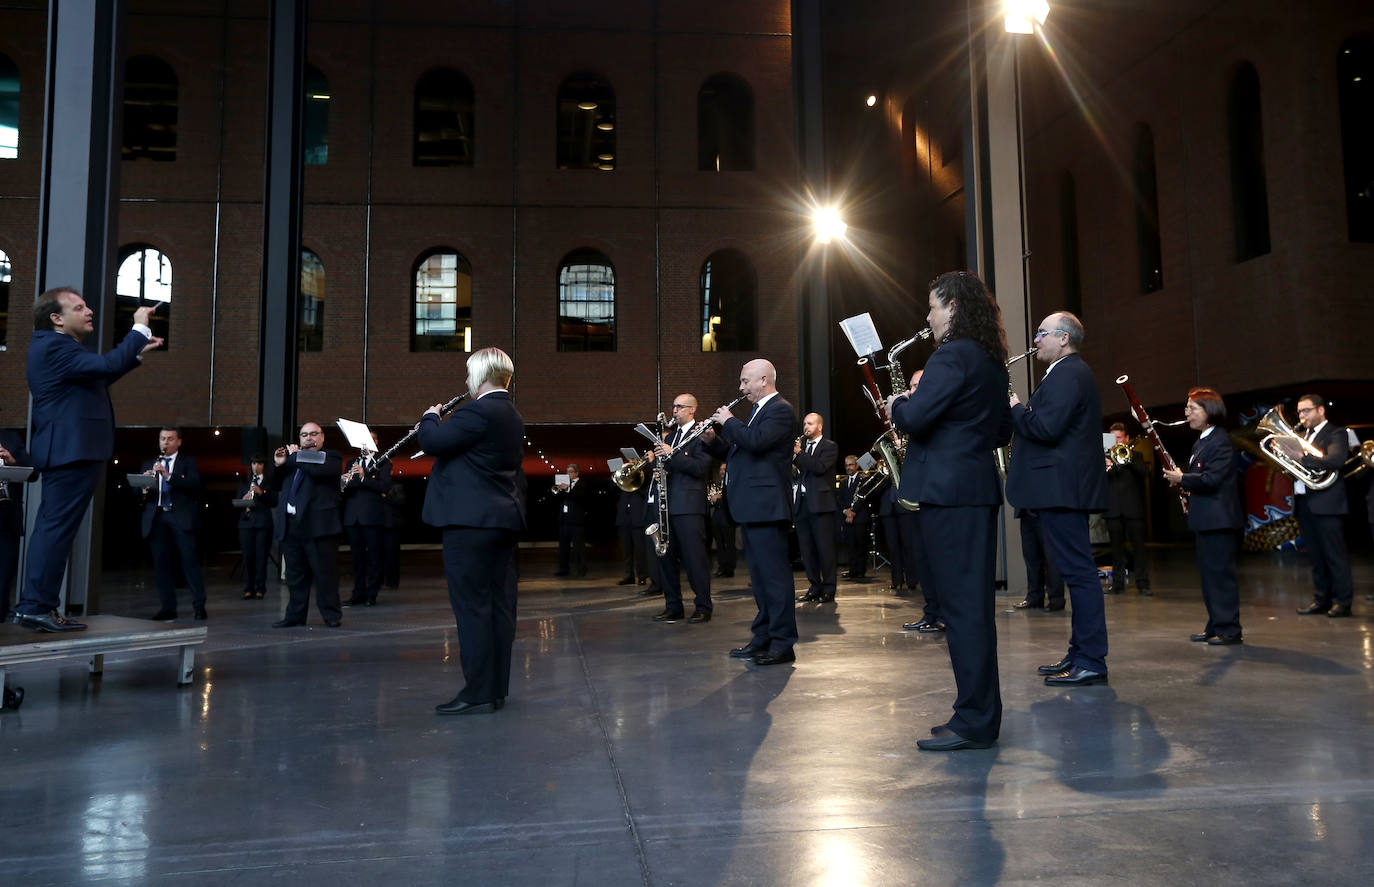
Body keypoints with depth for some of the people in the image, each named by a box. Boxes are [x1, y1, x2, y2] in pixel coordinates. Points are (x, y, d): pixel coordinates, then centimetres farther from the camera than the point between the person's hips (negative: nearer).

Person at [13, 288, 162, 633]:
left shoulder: (54, 345, 19)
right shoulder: (54, 346, -15)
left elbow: (100, 376, 28)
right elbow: (108, 365, -28)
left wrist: (138, 352, 24)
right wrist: (139, 328, -18)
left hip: (67, 451, 11)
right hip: (73, 451, -11)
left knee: (51, 528, 13)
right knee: (57, 528, -8)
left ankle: (32, 605, 19)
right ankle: (38, 606, -5)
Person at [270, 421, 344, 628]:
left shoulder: (331, 457, 5)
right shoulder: (292, 459, 23)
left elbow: (320, 471, -18)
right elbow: (275, 486, 18)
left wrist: (297, 455, -5)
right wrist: (279, 465, 1)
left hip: (318, 525, -6)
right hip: (291, 526, 6)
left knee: (325, 572, -3)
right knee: (295, 575, 10)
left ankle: (332, 615, 3)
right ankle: (295, 615, 17)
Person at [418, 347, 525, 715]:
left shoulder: (478, 411, -14)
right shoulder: (511, 416, 16)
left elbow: (432, 442, -17)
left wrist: (431, 417, 2)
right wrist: (443, 420, 20)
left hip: (471, 521, -10)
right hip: (504, 518, 10)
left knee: (471, 605, -6)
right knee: (498, 603, 10)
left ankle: (478, 693, -3)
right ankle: (497, 688, 17)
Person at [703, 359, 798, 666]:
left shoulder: (780, 410, -9)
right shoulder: (759, 411, 22)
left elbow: (756, 441, -25)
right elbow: (738, 452, 24)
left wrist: (729, 421, -10)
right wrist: (713, 441, 8)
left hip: (766, 506, -10)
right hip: (751, 507, 10)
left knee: (774, 573, -9)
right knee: (760, 575, 14)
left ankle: (783, 643, -5)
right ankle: (763, 638, 22)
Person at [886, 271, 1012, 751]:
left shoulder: (951, 356, -13)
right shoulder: (990, 361, 17)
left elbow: (913, 418, -23)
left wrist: (897, 404, -1)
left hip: (947, 491, -10)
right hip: (978, 489, 10)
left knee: (960, 605, -6)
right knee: (974, 603, 13)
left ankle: (974, 721, 0)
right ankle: (980, 713, 22)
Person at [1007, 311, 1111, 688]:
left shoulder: (1067, 375, -12)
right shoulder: (1071, 373, 21)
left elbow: (1046, 428, -23)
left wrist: (1016, 409, -7)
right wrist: (1023, 411, 11)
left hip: (1063, 488, -11)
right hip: (1067, 487, 11)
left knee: (1077, 571, -9)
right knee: (1077, 571, 13)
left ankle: (1091, 662, -6)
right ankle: (1079, 654, 21)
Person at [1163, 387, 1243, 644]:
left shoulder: (1221, 441, -14)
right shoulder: (1202, 441, 17)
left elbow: (1211, 479, -23)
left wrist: (1181, 479, -12)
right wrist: (1180, 479, 6)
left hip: (1219, 518, -10)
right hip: (1207, 518, 10)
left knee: (1220, 573, -6)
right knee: (1209, 572, 14)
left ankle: (1229, 629, 0)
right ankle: (1216, 626, 21)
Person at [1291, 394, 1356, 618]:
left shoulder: (1336, 433, -3)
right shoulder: (1301, 436, 19)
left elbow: (1337, 461, -21)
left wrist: (1300, 456, -27)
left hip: (1326, 504, -7)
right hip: (1303, 503, 7)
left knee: (1335, 555, -3)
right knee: (1316, 556, 12)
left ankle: (1343, 601, 3)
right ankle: (1322, 599, 18)